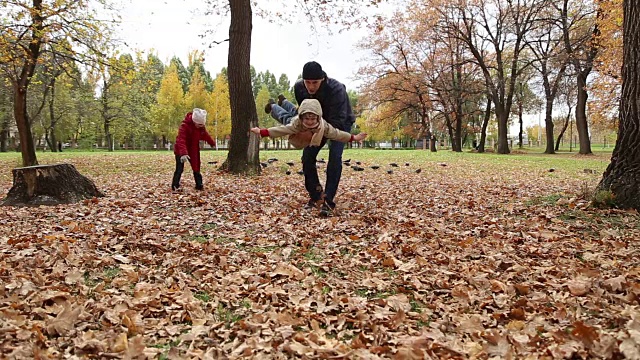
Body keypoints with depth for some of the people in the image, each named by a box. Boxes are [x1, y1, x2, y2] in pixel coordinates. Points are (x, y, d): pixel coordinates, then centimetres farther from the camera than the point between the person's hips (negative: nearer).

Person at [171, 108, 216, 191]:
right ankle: (175, 186, -2)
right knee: (179, 169, -8)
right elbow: (181, 140, -41)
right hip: (181, 151, -6)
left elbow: (205, 135, 16)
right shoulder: (185, 125, -29)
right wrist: (183, 153, -54)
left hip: (193, 151, 6)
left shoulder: (201, 127, -6)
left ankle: (199, 185, 18)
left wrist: (212, 143, 31)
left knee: (196, 168, 10)